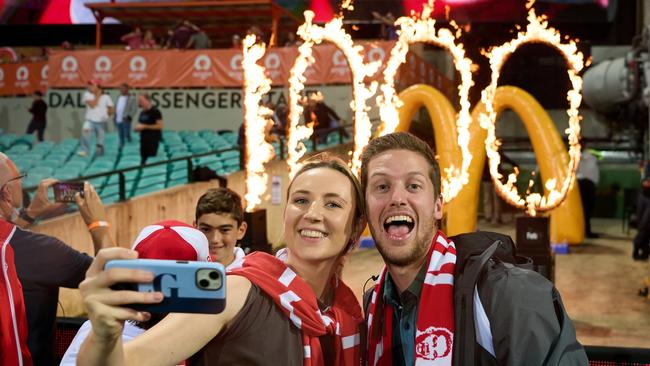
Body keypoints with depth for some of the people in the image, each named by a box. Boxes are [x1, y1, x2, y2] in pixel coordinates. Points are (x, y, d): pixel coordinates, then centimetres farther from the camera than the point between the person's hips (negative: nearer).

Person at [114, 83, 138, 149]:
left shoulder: (131, 98, -6)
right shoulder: (118, 97, 15)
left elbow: (134, 109, -11)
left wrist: (129, 117, -19)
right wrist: (115, 117, 14)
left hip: (125, 120, -6)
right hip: (118, 120, 6)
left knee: (127, 135, -8)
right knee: (121, 136, 12)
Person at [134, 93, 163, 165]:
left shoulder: (155, 111, -11)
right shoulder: (142, 112, 12)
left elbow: (160, 126, -16)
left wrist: (145, 126, -18)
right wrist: (138, 128, 2)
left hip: (153, 139, -8)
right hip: (143, 139, 8)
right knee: (143, 158, 8)